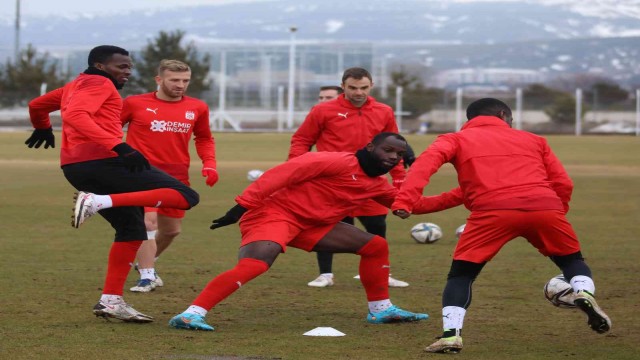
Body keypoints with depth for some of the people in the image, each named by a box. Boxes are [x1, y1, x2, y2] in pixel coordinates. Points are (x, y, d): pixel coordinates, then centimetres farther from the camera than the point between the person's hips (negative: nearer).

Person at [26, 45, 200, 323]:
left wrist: (43, 129, 60)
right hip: (100, 161, -10)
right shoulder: (98, 83, -3)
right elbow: (75, 115, -22)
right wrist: (119, 146, -27)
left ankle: (111, 301, 11)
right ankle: (97, 201, -26)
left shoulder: (75, 86, 26)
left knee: (132, 229, 20)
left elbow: (37, 105, 39)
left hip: (75, 168, 10)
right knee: (186, 196, -17)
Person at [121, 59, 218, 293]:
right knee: (148, 221, -20)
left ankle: (146, 263, 41)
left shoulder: (197, 108, 5)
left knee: (172, 229, 15)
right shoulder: (136, 104, -4)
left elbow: (204, 139, 19)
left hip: (177, 175, 5)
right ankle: (147, 276, -13)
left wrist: (209, 163, 4)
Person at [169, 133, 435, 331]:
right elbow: (283, 173, -22)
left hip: (310, 224, 9)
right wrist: (242, 206, -27)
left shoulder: (377, 184, 10)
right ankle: (191, 314, -36)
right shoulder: (339, 162, -17)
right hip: (275, 213, -9)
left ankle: (381, 310, 19)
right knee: (254, 265, -34)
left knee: (376, 246, 11)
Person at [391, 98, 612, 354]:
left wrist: (405, 200, -6)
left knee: (461, 274, 15)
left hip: (492, 210, -2)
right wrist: (556, 214, 37)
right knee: (571, 259, 27)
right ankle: (584, 293, -2)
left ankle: (451, 334, -3)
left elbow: (428, 160, 5)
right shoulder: (533, 140, 33)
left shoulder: (456, 139, 26)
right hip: (544, 207, 2)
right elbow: (563, 183, 23)